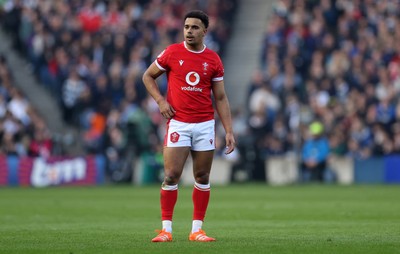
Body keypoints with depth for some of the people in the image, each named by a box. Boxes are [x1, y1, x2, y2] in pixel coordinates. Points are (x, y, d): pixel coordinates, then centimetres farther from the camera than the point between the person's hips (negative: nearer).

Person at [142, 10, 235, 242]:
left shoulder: (213, 60, 3)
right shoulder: (172, 53, -1)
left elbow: (220, 98, 7)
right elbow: (148, 76, 11)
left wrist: (229, 131, 1)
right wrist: (160, 101, -5)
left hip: (205, 125, 2)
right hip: (178, 123, -2)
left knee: (203, 177, 4)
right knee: (171, 175, -8)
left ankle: (197, 229, 11)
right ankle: (166, 229, -1)